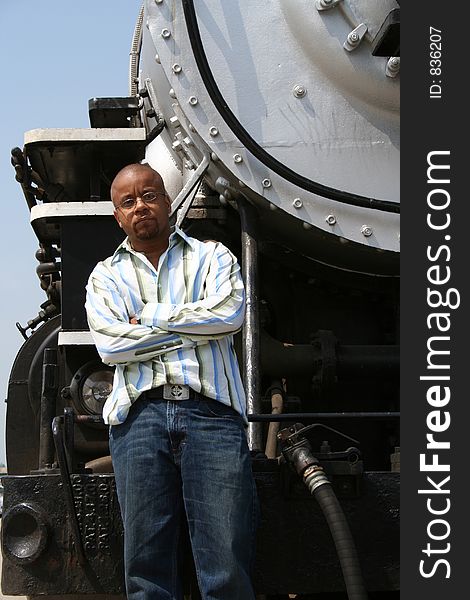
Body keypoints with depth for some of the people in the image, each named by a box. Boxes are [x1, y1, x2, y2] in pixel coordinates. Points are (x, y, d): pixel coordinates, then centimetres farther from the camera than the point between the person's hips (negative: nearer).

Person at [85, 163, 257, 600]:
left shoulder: (212, 257, 19)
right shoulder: (105, 277, 21)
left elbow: (228, 313, -2)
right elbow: (111, 345, 3)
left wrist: (149, 316, 4)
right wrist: (194, 328, 2)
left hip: (210, 411, -1)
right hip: (139, 413, 1)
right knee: (145, 564, -3)